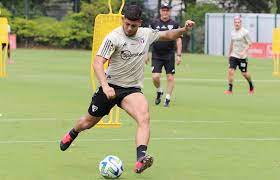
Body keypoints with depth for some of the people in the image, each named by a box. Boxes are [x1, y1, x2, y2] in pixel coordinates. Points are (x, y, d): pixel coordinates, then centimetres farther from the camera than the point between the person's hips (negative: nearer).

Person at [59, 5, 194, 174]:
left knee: (144, 117, -27)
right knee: (89, 122, 13)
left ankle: (140, 160, -41)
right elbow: (98, 62, -24)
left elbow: (167, 35, 19)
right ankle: (72, 134, 50)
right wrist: (105, 86, -38)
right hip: (111, 86, -2)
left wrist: (183, 30, 0)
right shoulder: (114, 37, -17)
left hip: (132, 88, 2)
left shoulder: (146, 34, 0)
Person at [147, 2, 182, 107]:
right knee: (155, 77, -10)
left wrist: (179, 55, -3)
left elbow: (178, 40, 3)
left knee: (170, 77, -1)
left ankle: (168, 98, 11)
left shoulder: (174, 24, 2)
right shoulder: (154, 24, 3)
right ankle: (159, 92, 19)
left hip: (169, 55, 0)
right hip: (156, 55, 0)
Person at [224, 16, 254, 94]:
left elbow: (249, 43, -9)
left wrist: (244, 52, -21)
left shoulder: (245, 32, -8)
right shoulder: (233, 32, 10)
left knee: (244, 73, 4)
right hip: (233, 55, 4)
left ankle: (251, 87, 30)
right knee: (231, 71, -11)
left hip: (242, 56, -4)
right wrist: (229, 54, 23)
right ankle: (230, 89, -9)